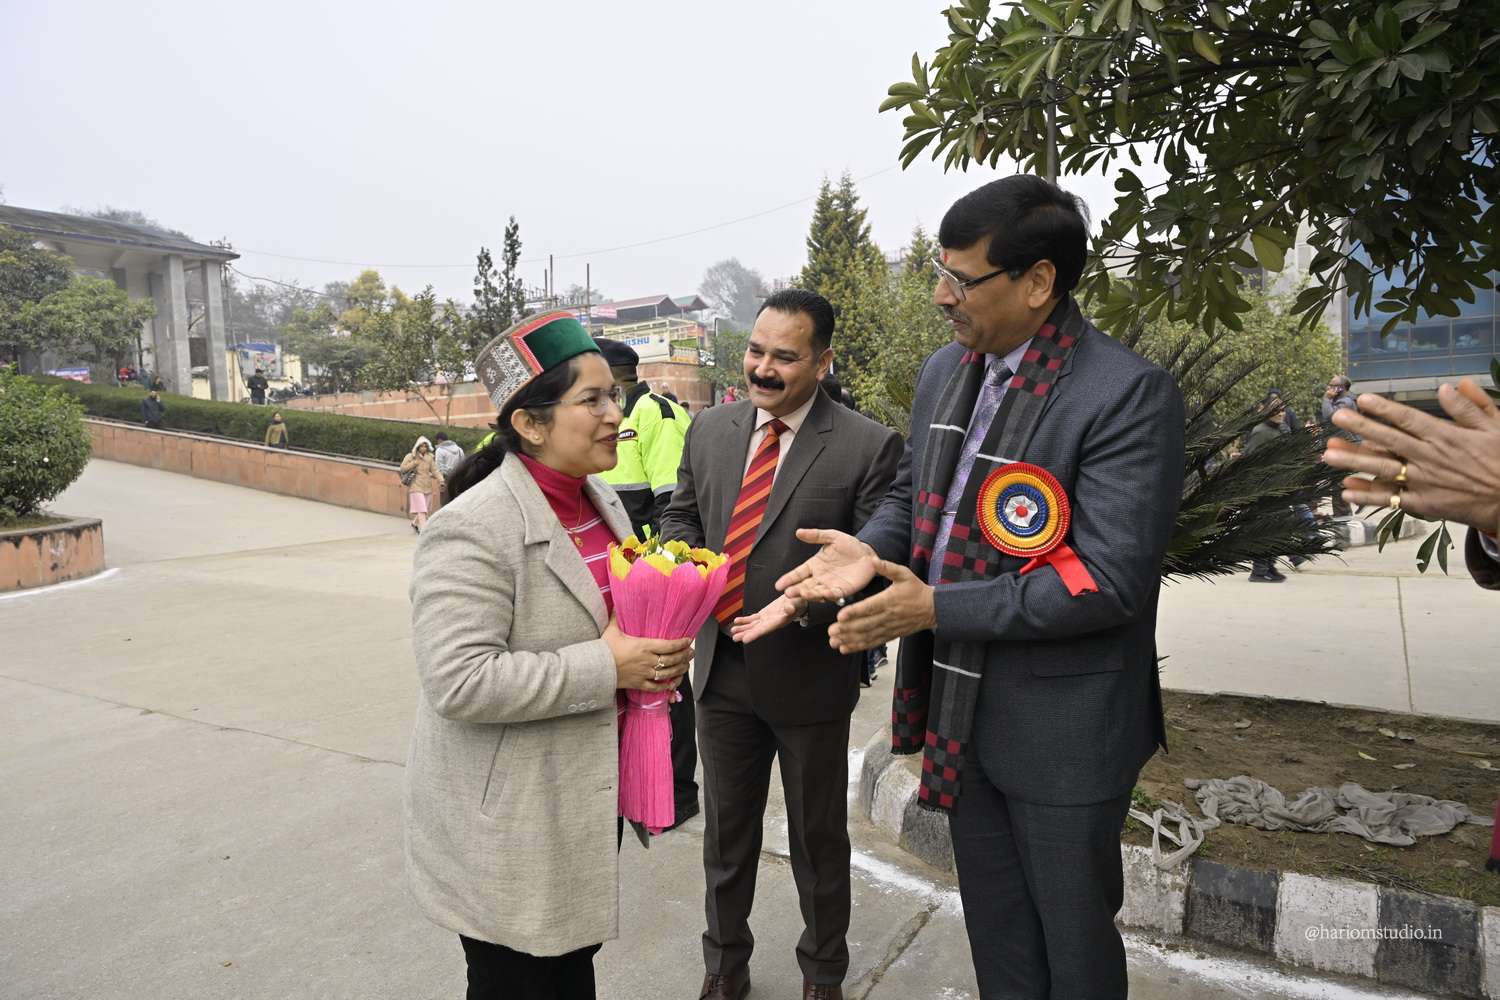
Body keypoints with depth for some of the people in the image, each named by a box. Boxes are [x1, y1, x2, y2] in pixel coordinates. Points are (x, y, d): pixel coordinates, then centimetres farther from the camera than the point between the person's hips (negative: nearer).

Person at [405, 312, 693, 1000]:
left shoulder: (599, 499, 4)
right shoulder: (472, 530, -23)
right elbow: (457, 681, -28)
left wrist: (657, 654, -3)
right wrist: (606, 668, -26)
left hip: (591, 800, 7)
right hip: (509, 824, -7)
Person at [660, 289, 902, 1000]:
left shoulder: (869, 447, -13)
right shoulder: (710, 430, 2)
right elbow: (680, 515, 12)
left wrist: (800, 607, -26)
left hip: (808, 673, -4)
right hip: (721, 666, 4)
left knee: (818, 837, 18)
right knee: (725, 830, 21)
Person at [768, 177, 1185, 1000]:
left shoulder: (1127, 393, -21)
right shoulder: (945, 369, 3)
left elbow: (1109, 579, -25)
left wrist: (936, 608, -23)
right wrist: (873, 551, -8)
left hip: (1061, 727, -6)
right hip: (961, 710, 7)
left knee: (1073, 931, 17)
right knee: (994, 928, 25)